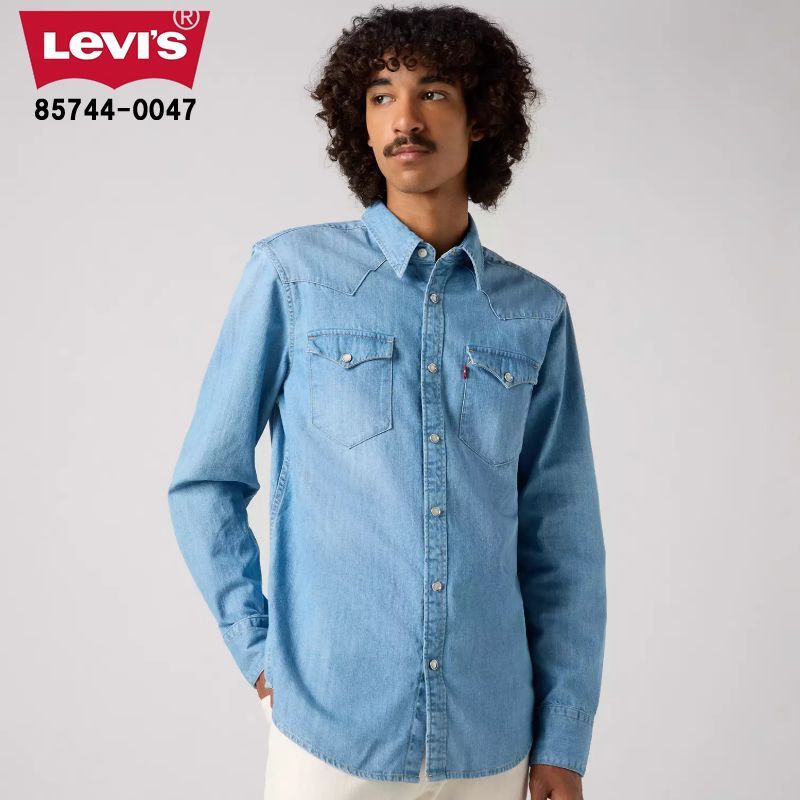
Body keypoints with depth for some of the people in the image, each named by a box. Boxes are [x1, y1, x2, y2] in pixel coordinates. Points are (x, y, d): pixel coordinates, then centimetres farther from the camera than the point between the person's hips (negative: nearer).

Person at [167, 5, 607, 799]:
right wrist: (257, 647, -3)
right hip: (330, 726, -2)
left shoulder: (536, 314, 2)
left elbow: (562, 539, 3)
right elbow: (206, 482, 1)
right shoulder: (293, 272, -5)